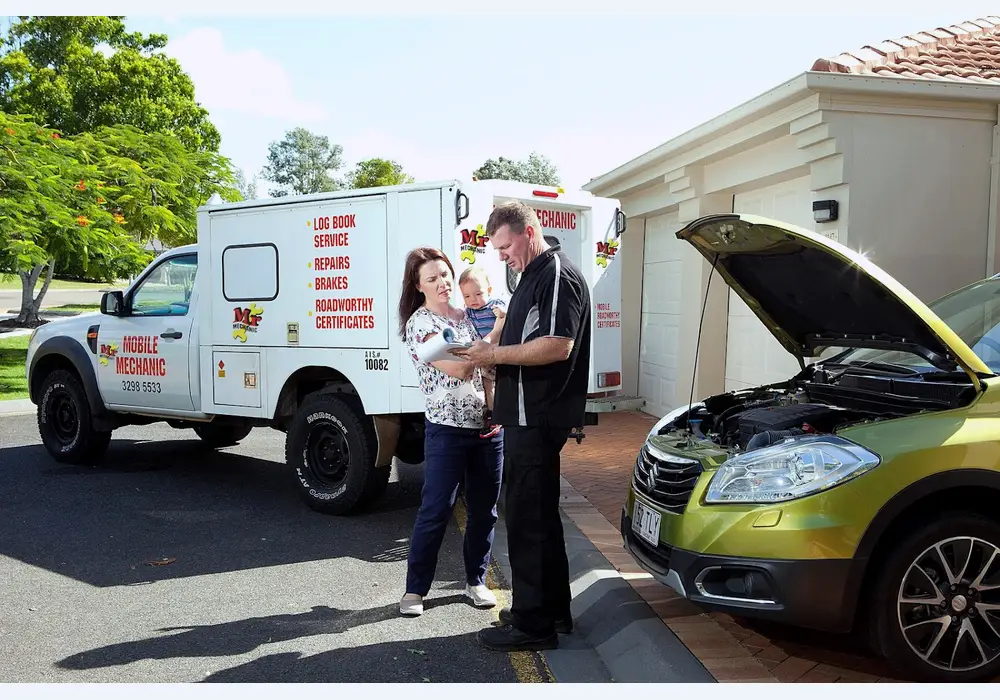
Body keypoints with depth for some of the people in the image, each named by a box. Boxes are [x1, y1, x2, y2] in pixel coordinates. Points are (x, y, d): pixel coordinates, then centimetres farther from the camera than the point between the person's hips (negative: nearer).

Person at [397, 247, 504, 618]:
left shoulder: (467, 316, 11)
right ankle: (415, 589, 13)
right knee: (435, 512, -1)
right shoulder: (420, 322, -8)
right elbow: (457, 368, -19)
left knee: (484, 511, 12)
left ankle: (476, 580, 28)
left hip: (488, 426, 6)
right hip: (447, 430, -6)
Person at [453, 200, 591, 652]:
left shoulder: (559, 276, -13)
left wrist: (495, 354, -16)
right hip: (527, 416, 11)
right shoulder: (533, 278, 19)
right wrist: (488, 354, 10)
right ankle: (554, 609, 29)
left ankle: (533, 624, 7)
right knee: (540, 514, 17)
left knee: (527, 517, -4)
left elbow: (557, 346, -23)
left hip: (538, 419, -11)